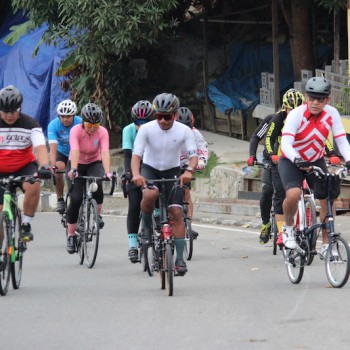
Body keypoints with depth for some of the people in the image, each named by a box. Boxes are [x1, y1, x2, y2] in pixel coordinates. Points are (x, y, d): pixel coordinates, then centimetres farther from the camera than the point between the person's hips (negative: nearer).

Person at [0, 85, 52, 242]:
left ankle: (26, 225, -18)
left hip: (25, 166, -1)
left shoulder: (30, 124, -12)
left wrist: (44, 166, -45)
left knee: (34, 186, -34)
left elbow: (40, 148, -25)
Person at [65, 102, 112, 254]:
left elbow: (105, 152, -31)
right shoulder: (76, 130, -23)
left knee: (97, 184, -33)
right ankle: (71, 236, -1)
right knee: (76, 199, -13)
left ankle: (98, 214, -8)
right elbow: (75, 151, -37)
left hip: (94, 163, 1)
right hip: (77, 164, -1)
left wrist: (107, 172, -45)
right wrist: (73, 170, -52)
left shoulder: (102, 132, -19)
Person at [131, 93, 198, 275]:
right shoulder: (147, 129, -19)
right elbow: (136, 154, -26)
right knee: (150, 195, -35)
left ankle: (180, 258, -6)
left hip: (172, 171, 1)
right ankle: (147, 228, -7)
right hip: (150, 169, -1)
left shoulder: (184, 131, -16)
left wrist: (189, 171, -45)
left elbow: (194, 155, -22)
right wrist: (136, 174, -46)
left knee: (176, 212, -11)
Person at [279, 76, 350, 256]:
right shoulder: (296, 114, -25)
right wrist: (296, 160, -53)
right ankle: (288, 227, -1)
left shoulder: (332, 114, -14)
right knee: (293, 194, -30)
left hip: (316, 161, 4)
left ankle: (326, 244, 6)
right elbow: (286, 143, -34)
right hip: (290, 161, -4)